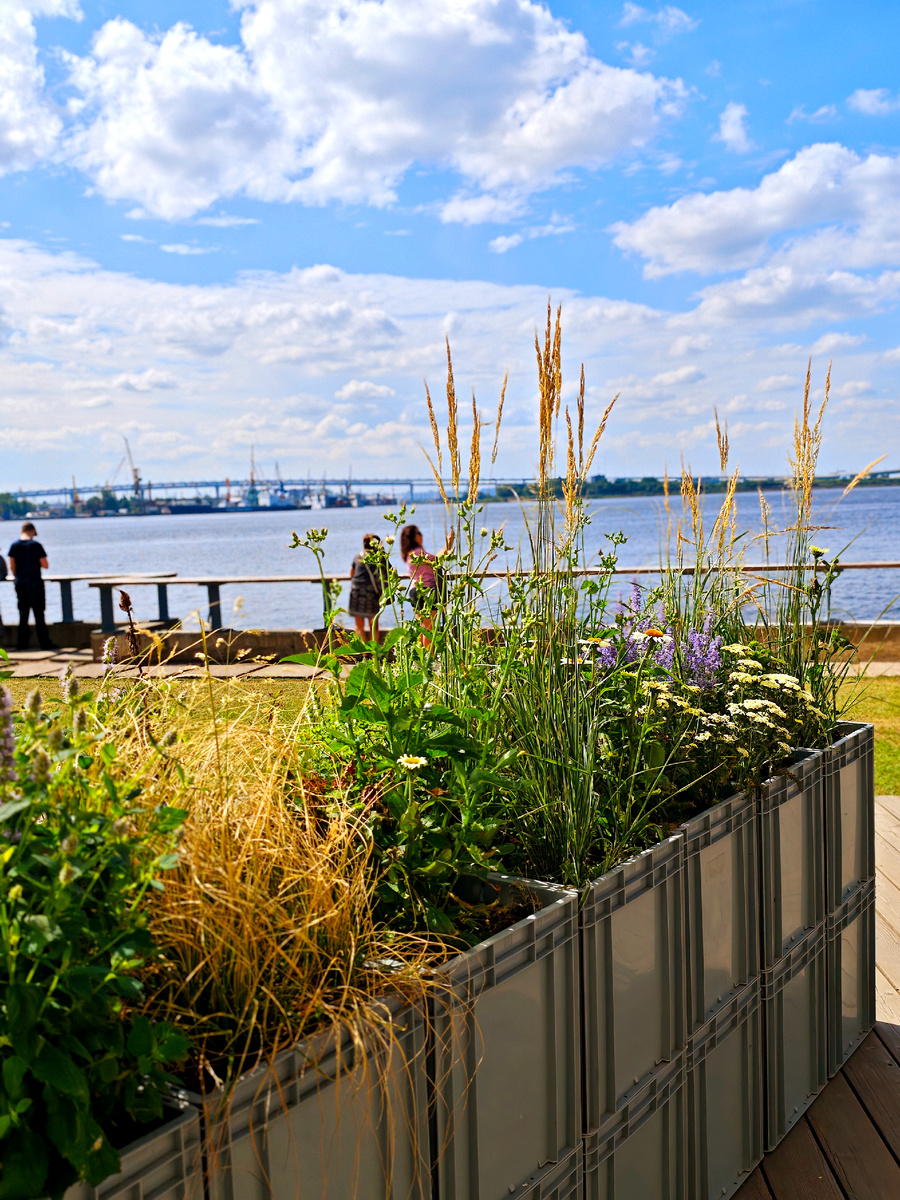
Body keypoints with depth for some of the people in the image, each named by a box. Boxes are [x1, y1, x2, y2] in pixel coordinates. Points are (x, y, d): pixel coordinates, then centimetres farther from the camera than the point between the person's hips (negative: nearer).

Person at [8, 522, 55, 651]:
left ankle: (22, 643, 13)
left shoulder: (14, 545, 4)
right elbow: (45, 565, -9)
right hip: (34, 582, -5)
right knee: (38, 613, -1)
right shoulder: (36, 545, -9)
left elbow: (12, 567, 6)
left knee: (23, 613, 12)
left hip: (20, 583, 5)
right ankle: (44, 643, -1)